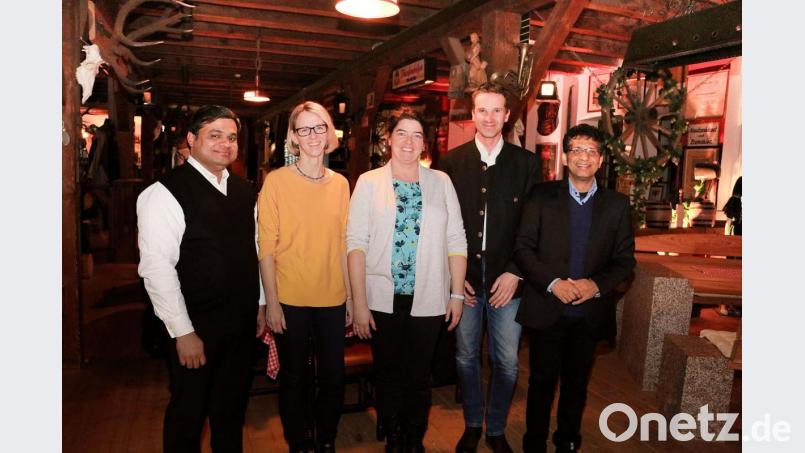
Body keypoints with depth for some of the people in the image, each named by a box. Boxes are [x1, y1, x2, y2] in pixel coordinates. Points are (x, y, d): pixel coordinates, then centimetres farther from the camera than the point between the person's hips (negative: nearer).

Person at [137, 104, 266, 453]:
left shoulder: (244, 190, 7)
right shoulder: (165, 192, -14)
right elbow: (156, 267, -17)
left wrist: (260, 304, 12)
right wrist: (183, 332, -17)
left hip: (243, 321, 6)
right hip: (197, 327, -6)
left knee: (233, 408, 20)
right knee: (188, 413, 12)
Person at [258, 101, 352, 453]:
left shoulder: (340, 184, 4)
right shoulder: (276, 181, -7)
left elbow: (343, 244, 7)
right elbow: (267, 247, -8)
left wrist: (350, 294, 6)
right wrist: (272, 302, -10)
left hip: (332, 299, 3)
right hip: (290, 301, -3)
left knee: (334, 377, 13)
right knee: (293, 378, 13)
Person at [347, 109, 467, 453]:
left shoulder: (441, 182, 4)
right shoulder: (368, 182, 0)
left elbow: (456, 240, 4)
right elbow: (356, 242, -5)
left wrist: (457, 294, 1)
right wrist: (359, 302, -10)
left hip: (428, 301, 1)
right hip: (382, 299, 0)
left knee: (419, 377, 13)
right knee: (388, 375, 13)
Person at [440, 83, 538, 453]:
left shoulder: (526, 163, 2)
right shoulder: (452, 162, 3)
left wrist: (515, 273, -7)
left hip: (507, 280, 0)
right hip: (464, 279, 1)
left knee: (506, 362, 7)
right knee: (466, 357, 13)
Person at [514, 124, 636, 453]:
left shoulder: (617, 204, 3)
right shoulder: (542, 196, -2)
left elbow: (625, 259, 3)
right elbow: (523, 247, -5)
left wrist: (597, 284, -15)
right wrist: (552, 283, -18)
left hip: (590, 312, 2)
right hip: (546, 310, -2)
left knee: (577, 382, 17)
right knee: (542, 381, 9)